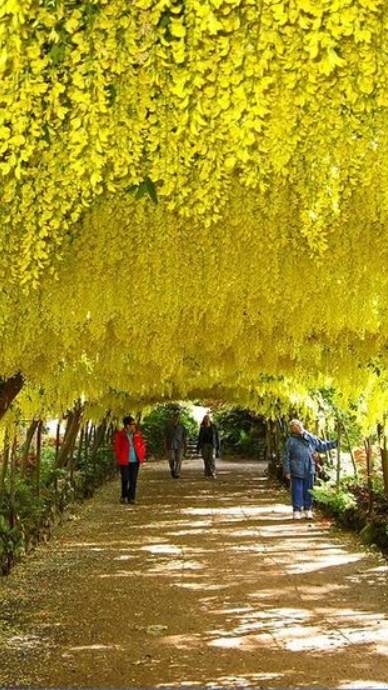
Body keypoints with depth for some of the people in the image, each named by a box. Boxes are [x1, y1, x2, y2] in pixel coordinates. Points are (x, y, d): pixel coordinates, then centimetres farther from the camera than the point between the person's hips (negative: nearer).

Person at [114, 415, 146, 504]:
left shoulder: (137, 434, 4)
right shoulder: (120, 435, -6)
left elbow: (142, 445, 10)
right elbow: (117, 448, -3)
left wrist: (142, 457, 4)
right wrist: (119, 459, -5)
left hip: (135, 461, 3)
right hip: (124, 461, -3)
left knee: (133, 480, 3)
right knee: (125, 480, 5)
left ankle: (131, 498, 11)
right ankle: (124, 496, 23)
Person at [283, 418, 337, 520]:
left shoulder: (311, 438, 5)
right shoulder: (291, 441, -6)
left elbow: (322, 446, 16)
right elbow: (286, 457, -3)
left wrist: (334, 443, 7)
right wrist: (287, 471, -6)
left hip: (309, 471, 3)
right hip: (296, 471, -3)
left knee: (308, 491, 11)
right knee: (297, 491, 1)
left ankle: (308, 510, 22)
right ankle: (297, 511, 11)